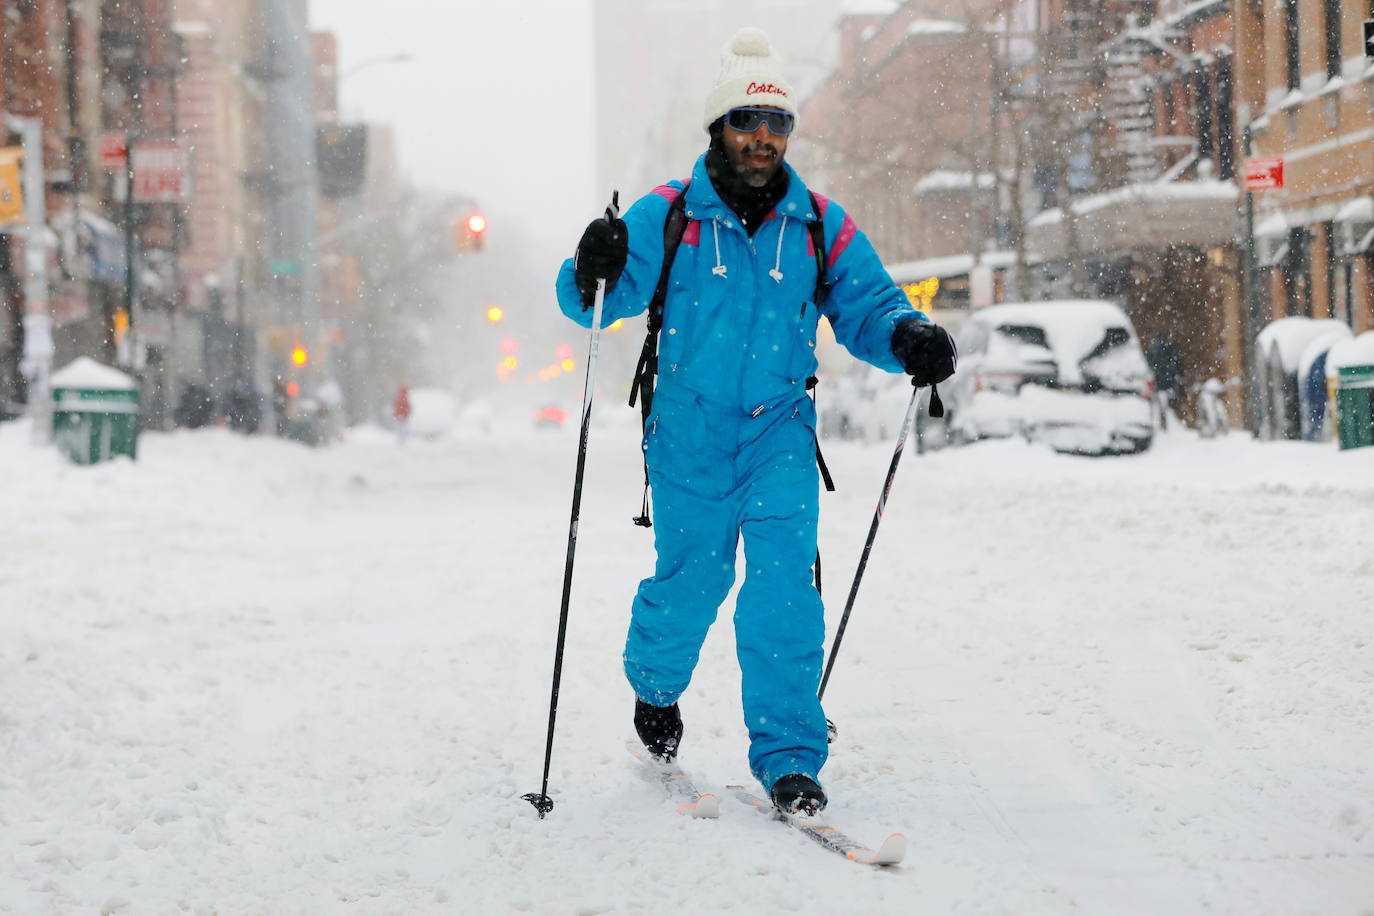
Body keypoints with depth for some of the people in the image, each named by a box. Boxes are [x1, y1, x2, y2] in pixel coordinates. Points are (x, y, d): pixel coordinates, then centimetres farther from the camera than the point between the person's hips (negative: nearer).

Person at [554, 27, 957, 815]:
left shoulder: (821, 227, 2)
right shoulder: (666, 218, -3)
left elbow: (868, 307, 4)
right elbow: (595, 301, -3)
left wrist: (911, 338, -17)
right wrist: (592, 274, -27)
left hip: (781, 431, 1)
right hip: (690, 433, -1)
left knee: (784, 582, -12)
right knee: (691, 579, 7)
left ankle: (788, 755, -6)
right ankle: (655, 685, 40)